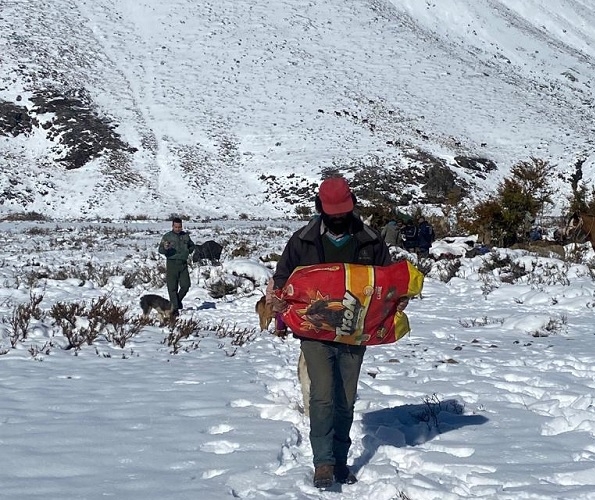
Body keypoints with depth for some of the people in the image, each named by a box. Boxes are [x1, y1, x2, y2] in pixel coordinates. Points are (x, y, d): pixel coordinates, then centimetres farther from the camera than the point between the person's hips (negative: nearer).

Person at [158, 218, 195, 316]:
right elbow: (160, 250, -10)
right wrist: (165, 248, -30)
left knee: (186, 285, -3)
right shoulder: (167, 236, -1)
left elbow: (192, 245, 29)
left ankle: (178, 300, 23)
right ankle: (174, 308, 1)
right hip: (172, 263, -3)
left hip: (183, 264, 4)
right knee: (172, 287, -4)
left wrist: (188, 251, 13)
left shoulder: (185, 236, 11)